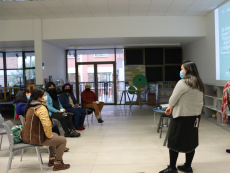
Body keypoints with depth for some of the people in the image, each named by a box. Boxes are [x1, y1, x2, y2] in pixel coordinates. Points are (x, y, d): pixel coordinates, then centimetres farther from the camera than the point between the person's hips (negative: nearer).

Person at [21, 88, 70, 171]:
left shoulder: (30, 106, 9)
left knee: (55, 135, 29)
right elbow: (46, 124, -34)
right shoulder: (41, 108, -22)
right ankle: (57, 164, 7)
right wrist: (49, 135, -14)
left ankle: (52, 159, 35)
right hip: (36, 138, -10)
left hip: (28, 135, 10)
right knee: (62, 140, 0)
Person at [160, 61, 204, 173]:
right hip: (195, 116, 8)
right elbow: (200, 102, 14)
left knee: (174, 142, 2)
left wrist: (170, 107, 8)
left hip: (182, 117, -8)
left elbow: (173, 99, -12)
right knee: (190, 142, 15)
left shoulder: (183, 83, -16)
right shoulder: (199, 85, 9)